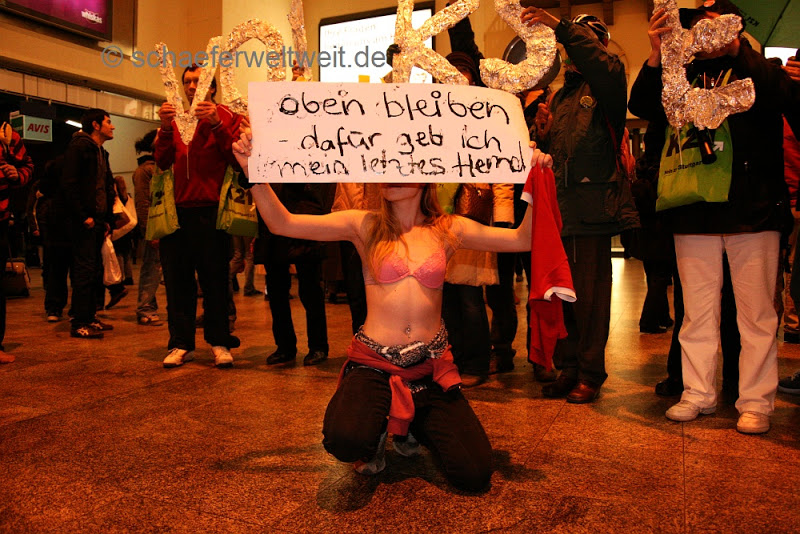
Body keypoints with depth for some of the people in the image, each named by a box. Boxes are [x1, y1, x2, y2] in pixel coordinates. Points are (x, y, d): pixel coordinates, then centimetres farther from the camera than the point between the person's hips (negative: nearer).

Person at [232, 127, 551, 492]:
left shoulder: (447, 230, 3)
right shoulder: (365, 226, -1)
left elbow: (523, 240, -2)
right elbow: (282, 224, -6)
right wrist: (255, 173, -19)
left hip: (430, 366, 2)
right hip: (373, 362, -2)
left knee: (475, 475, -6)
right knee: (346, 441, -32)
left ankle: (412, 424, 25)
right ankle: (377, 426, 8)